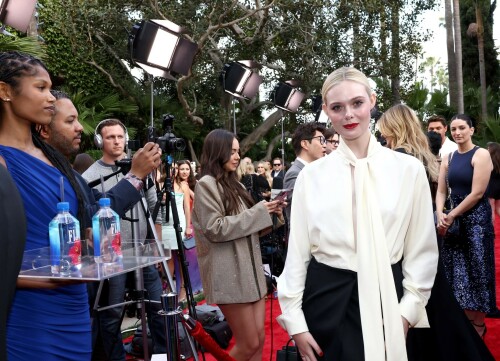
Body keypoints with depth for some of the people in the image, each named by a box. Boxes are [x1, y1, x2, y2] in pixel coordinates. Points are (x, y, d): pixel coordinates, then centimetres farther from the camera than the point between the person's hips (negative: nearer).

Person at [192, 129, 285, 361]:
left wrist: (269, 213, 3)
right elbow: (214, 229, -17)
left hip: (250, 269, 8)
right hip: (229, 274, -8)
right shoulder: (206, 184, -8)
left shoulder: (233, 184, 16)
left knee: (259, 340, 8)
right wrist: (258, 212, -14)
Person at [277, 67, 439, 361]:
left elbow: (421, 249, 2)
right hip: (325, 298, 0)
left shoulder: (409, 169, -1)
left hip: (384, 298, 0)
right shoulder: (311, 175, -1)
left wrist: (408, 310, -4)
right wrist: (295, 321, -1)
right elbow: (297, 249, 1)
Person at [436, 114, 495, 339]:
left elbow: (477, 193, -16)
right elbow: (441, 191, 6)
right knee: (458, 272, 9)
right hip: (453, 220, 6)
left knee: (476, 271, 3)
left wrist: (452, 215, -13)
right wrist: (441, 215, -11)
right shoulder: (448, 158, 9)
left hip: (476, 219, -6)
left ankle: (479, 326, 18)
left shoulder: (481, 154, -9)